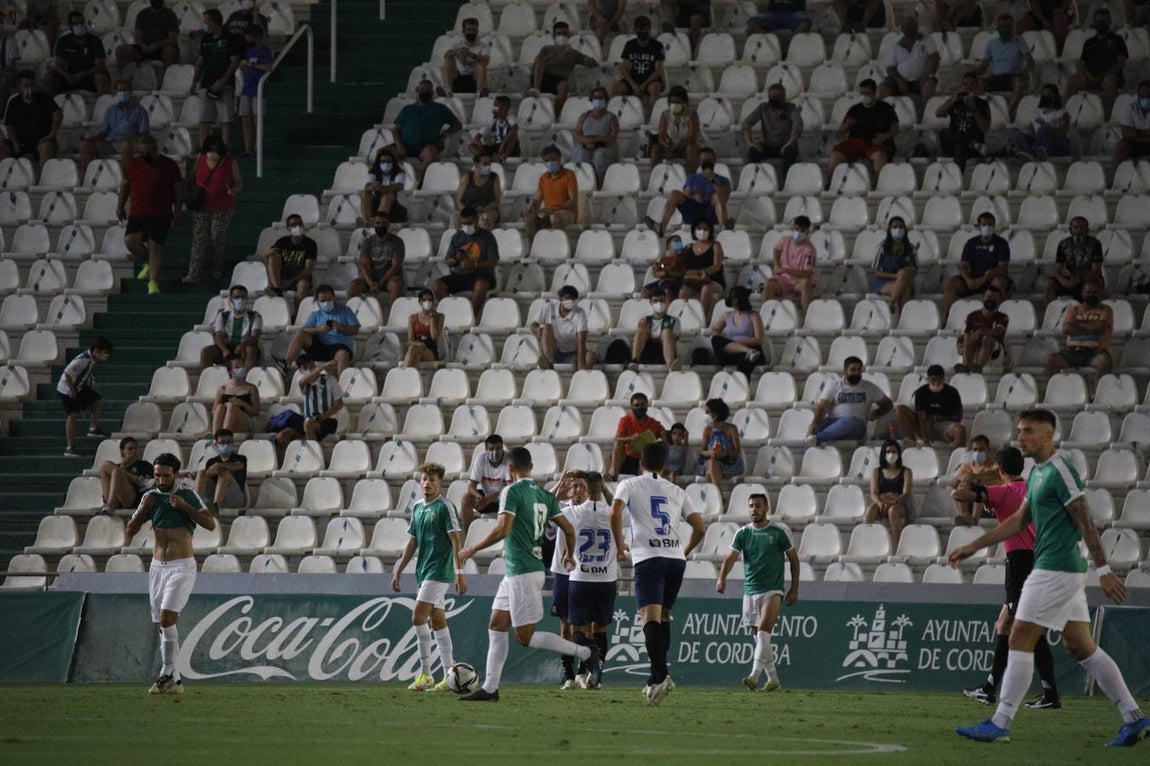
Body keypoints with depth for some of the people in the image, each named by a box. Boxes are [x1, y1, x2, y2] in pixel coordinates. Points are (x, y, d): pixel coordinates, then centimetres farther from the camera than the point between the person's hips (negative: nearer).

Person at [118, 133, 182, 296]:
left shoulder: (169, 165, 0)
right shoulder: (133, 164, 9)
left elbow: (178, 189, 3)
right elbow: (125, 186, 18)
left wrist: (177, 211, -1)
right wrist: (120, 206, 14)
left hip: (160, 215, -3)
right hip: (137, 213, 3)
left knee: (155, 247, -7)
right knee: (131, 241, -13)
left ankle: (153, 282, -1)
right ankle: (149, 263, 16)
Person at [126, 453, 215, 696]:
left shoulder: (188, 495, -3)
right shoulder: (151, 497, 9)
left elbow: (210, 524, -9)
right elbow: (130, 532, 8)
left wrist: (185, 507, -19)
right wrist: (144, 509, -8)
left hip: (182, 566, -5)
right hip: (157, 567, 5)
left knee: (166, 619, -19)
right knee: (163, 626, 4)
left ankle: (167, 674, -13)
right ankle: (174, 680, 10)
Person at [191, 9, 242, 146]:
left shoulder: (230, 38, -4)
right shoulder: (205, 39, 15)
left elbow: (235, 61, -9)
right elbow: (200, 62, 19)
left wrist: (223, 81, -16)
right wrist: (194, 82, 9)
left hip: (225, 85, -6)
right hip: (207, 84, 6)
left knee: (226, 120, -5)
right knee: (204, 120, 1)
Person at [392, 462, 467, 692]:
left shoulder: (445, 507, -8)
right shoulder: (418, 508, 15)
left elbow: (456, 540, -12)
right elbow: (412, 543, 21)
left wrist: (460, 573, -18)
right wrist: (398, 572, 20)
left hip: (439, 570, -8)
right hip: (424, 571, 8)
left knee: (418, 617, -15)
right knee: (438, 622, 7)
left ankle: (425, 674, -12)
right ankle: (449, 676, 9)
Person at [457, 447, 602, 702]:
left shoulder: (512, 491, -12)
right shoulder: (544, 494, 10)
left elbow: (503, 530, -21)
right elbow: (568, 529, 10)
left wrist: (473, 549, -9)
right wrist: (569, 556, 29)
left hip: (521, 573, -9)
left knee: (525, 637, -6)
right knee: (496, 626, 13)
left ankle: (587, 653, -9)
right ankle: (490, 688, 12)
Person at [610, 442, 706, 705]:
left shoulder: (630, 484, 9)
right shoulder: (677, 491, 18)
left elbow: (615, 512, -9)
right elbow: (699, 527, 11)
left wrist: (619, 544, 5)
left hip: (648, 558, -4)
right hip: (676, 557, 4)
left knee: (650, 617, -14)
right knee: (664, 616, 18)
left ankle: (661, 676, -31)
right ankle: (657, 678, 17)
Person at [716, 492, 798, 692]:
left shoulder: (779, 531, -1)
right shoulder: (743, 533, 7)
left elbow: (793, 559, 6)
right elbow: (731, 557, -4)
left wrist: (794, 589, 3)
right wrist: (722, 578, -23)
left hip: (772, 591, -5)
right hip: (750, 591, 5)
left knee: (763, 632, -21)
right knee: (759, 638, 8)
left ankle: (754, 677, -30)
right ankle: (773, 680, 18)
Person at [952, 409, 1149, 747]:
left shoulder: (1060, 471, -13)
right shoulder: (1037, 473, 16)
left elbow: (1085, 522, -17)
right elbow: (1018, 521, 25)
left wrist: (1103, 570, -21)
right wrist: (972, 547, 23)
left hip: (1055, 570, -10)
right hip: (1064, 571, 10)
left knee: (1020, 641, -7)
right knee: (1082, 647, 10)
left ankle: (1000, 724, -5)